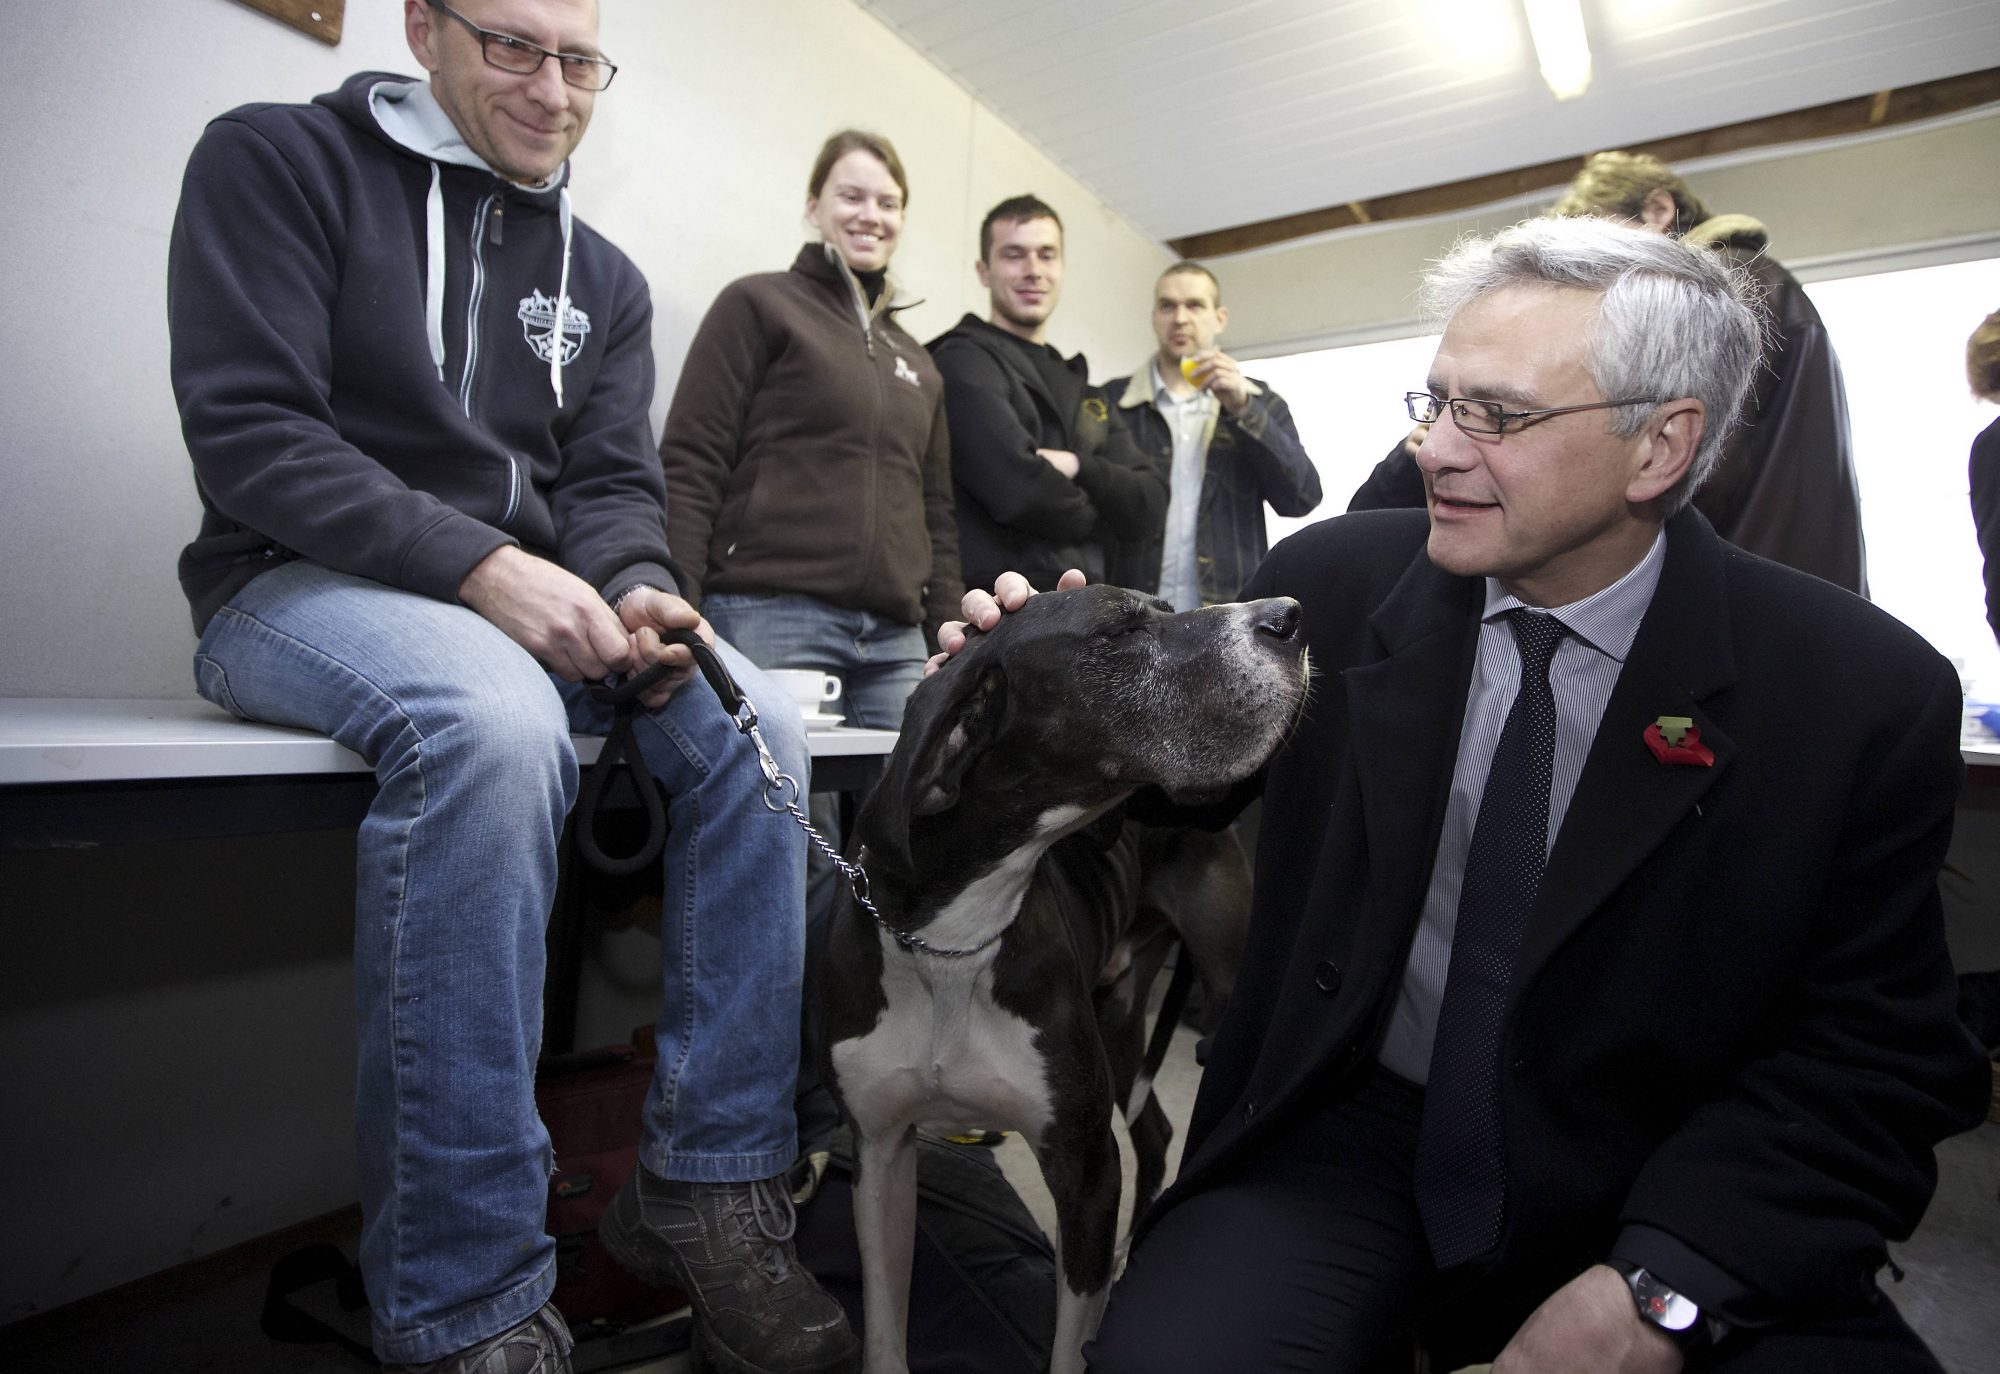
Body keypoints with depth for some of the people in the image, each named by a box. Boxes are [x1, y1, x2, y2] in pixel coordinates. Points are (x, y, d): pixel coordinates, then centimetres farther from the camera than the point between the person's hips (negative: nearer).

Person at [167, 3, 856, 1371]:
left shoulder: (606, 279, 16)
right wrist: (480, 564, -24)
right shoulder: (277, 161, 2)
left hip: (529, 598, 5)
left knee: (755, 727, -21)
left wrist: (637, 591, -16)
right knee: (494, 725, -38)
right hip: (302, 583, -4)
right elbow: (246, 430, -11)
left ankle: (709, 1187, -13)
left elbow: (615, 483, 7)